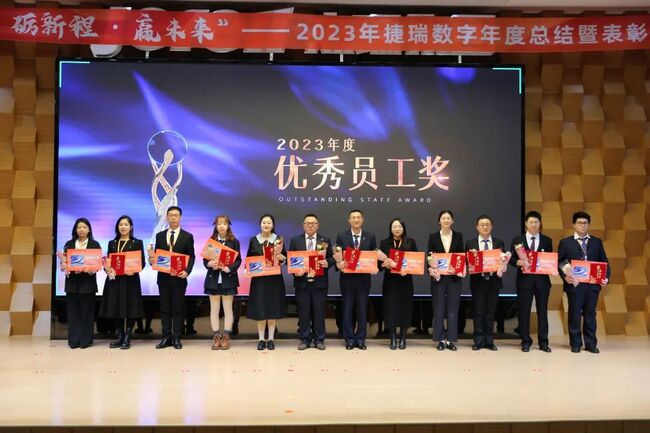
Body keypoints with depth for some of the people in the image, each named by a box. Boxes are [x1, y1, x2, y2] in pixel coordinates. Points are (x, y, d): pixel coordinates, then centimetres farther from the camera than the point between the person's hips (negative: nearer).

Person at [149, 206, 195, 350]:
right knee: (164, 308, 6)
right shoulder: (159, 236, 10)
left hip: (179, 277, -3)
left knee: (178, 308, 2)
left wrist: (187, 271, -16)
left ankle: (177, 338, 8)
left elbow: (191, 257, -1)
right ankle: (166, 337, 13)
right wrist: (152, 260, -12)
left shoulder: (187, 236, 2)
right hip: (163, 277, 3)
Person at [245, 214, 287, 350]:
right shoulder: (253, 240, 4)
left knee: (273, 308, 3)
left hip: (275, 279, 0)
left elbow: (285, 258, 4)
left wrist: (281, 258, -17)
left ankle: (271, 339, 11)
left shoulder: (278, 240, 3)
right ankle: (261, 339, 8)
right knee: (259, 309, 0)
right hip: (258, 279, 0)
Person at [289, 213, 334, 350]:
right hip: (302, 281, 0)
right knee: (303, 312, 5)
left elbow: (332, 257, 5)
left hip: (319, 282, 0)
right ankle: (305, 339, 14)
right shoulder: (295, 240, 6)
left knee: (319, 312, 4)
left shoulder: (325, 240, 7)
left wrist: (327, 263, -16)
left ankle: (319, 339, 13)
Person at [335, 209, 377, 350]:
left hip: (363, 278, 1)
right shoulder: (341, 237, 2)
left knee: (362, 309, 6)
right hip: (347, 278, -1)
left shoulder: (370, 237, 5)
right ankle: (349, 339, 14)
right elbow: (337, 256, 2)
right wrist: (339, 263, -18)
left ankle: (361, 339, 15)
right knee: (348, 309, 5)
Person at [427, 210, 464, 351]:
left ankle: (451, 339, 10)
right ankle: (441, 339, 11)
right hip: (439, 277, -1)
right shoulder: (433, 236, 3)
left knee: (453, 308, 3)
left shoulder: (458, 236, 6)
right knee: (439, 308, 3)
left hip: (454, 277, 1)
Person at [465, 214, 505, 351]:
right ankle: (478, 341, 10)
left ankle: (489, 341, 14)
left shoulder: (499, 242, 7)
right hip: (478, 282, -1)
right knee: (478, 312, 4)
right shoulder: (470, 243, 3)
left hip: (493, 281, 1)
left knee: (490, 312, 7)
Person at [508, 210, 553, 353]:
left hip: (542, 280, 1)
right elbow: (511, 258, 3)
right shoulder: (517, 240, 5)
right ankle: (526, 341, 10)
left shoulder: (547, 241, 9)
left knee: (542, 311, 5)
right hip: (524, 280, -1)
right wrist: (518, 262, -17)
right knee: (524, 312, 2)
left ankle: (543, 342, 12)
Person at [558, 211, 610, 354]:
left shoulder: (597, 242, 12)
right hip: (574, 284, -2)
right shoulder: (565, 242, 5)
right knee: (574, 314, 3)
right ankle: (575, 344, 12)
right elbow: (559, 262, 0)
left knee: (590, 314, 7)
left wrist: (606, 277, -5)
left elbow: (604, 262, 11)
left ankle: (591, 344, 15)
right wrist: (565, 276, -16)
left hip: (592, 284, 2)